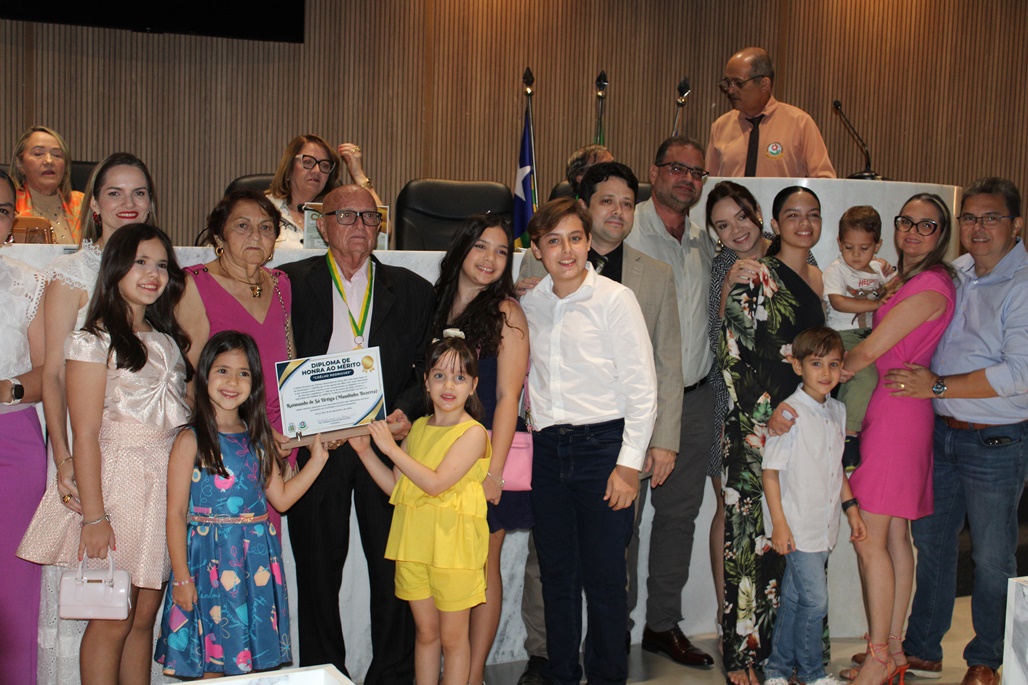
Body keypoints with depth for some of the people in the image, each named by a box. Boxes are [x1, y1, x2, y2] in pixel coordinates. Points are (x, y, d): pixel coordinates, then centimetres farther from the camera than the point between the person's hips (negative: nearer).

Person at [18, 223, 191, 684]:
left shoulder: (167, 342, 14)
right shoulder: (94, 342, -5)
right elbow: (85, 435, -11)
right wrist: (93, 517, -15)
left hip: (166, 485, 6)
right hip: (116, 479, -6)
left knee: (146, 615, 10)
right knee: (112, 621, -1)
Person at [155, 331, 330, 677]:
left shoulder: (258, 438, 10)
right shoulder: (191, 440, -6)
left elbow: (281, 498, 9)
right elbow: (176, 514, -7)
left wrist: (318, 458, 4)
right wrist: (181, 577, -9)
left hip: (257, 559, 5)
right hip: (209, 560, -4)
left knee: (255, 658, 9)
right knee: (209, 665, 3)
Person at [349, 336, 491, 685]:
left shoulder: (473, 432, -11)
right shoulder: (417, 429, 9)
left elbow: (435, 483, -20)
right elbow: (395, 487, 11)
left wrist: (390, 447, -16)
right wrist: (365, 450, 2)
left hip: (453, 544, -5)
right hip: (413, 542, 6)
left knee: (452, 635, 6)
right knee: (425, 632, 15)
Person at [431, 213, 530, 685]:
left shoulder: (506, 311, -4)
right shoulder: (438, 306, 10)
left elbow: (507, 396, -9)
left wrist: (494, 470, -15)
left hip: (488, 450, -4)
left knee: (482, 563, 2)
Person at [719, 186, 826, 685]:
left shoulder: (821, 279, 15)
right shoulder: (755, 278, -6)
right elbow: (733, 356, -11)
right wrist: (767, 417, -16)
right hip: (756, 427, -7)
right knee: (751, 539, -4)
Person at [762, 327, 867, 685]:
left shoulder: (838, 410, 8)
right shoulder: (790, 412, -15)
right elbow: (770, 470, -14)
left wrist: (851, 508, 16)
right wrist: (779, 523, -16)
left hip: (825, 525, 7)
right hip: (797, 527, -6)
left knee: (794, 598, 15)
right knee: (815, 600, -3)